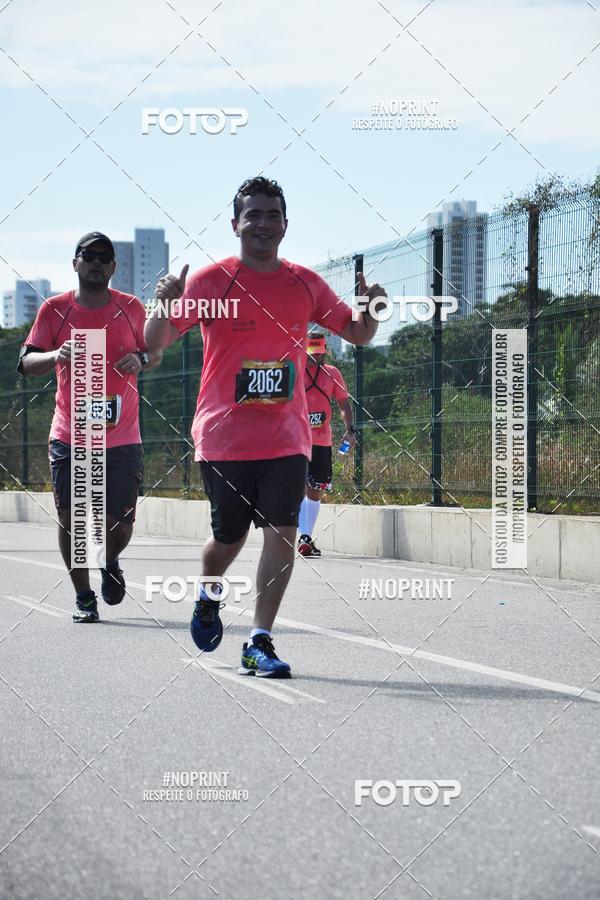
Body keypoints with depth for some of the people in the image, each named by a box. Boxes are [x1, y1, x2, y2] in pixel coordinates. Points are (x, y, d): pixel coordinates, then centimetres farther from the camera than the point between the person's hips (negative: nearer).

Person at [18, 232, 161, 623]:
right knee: (71, 520, -2)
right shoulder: (55, 310, 2)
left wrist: (140, 359, -7)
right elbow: (26, 363, -1)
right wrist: (56, 355, -22)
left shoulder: (132, 308, 5)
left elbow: (156, 353, 17)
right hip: (69, 438, 0)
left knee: (120, 524, 0)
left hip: (122, 439, 0)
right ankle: (84, 596, 15)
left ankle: (110, 563, 35)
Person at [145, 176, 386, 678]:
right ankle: (210, 595, 42)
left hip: (286, 438, 2)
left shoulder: (305, 284, 6)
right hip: (224, 436, -2)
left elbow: (357, 334, 16)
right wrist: (163, 304, -27)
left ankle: (260, 645, -5)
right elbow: (155, 344, -6)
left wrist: (371, 309, -6)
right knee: (229, 537, 9)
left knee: (282, 533, -10)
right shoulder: (211, 281, -4)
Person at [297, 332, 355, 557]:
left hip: (322, 442, 4)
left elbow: (344, 403, 13)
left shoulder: (332, 374, 10)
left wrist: (350, 430, -1)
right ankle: (304, 537, -25)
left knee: (315, 491, 9)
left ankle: (307, 538, 20)